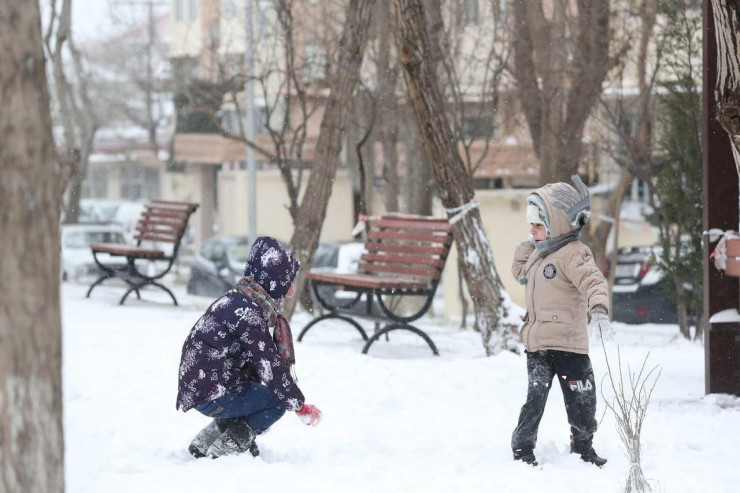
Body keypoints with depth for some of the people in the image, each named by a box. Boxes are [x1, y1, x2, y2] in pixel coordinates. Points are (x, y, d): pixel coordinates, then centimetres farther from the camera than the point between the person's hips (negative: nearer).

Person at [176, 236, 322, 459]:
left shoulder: (236, 300, 13)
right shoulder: (247, 312, -19)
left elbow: (253, 362, 20)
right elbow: (268, 365, -21)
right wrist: (300, 406, -15)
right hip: (211, 396, -10)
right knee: (279, 399, -7)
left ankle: (206, 441, 15)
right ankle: (227, 448, -9)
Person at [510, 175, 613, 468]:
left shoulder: (573, 254, -13)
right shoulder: (538, 255, 14)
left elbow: (593, 281, -27)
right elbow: (519, 271, 33)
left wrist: (598, 309, -45)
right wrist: (528, 245, 17)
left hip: (568, 344, -5)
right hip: (537, 345, 6)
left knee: (581, 400, 6)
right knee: (535, 397, -1)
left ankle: (582, 446, 21)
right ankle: (522, 449, 2)